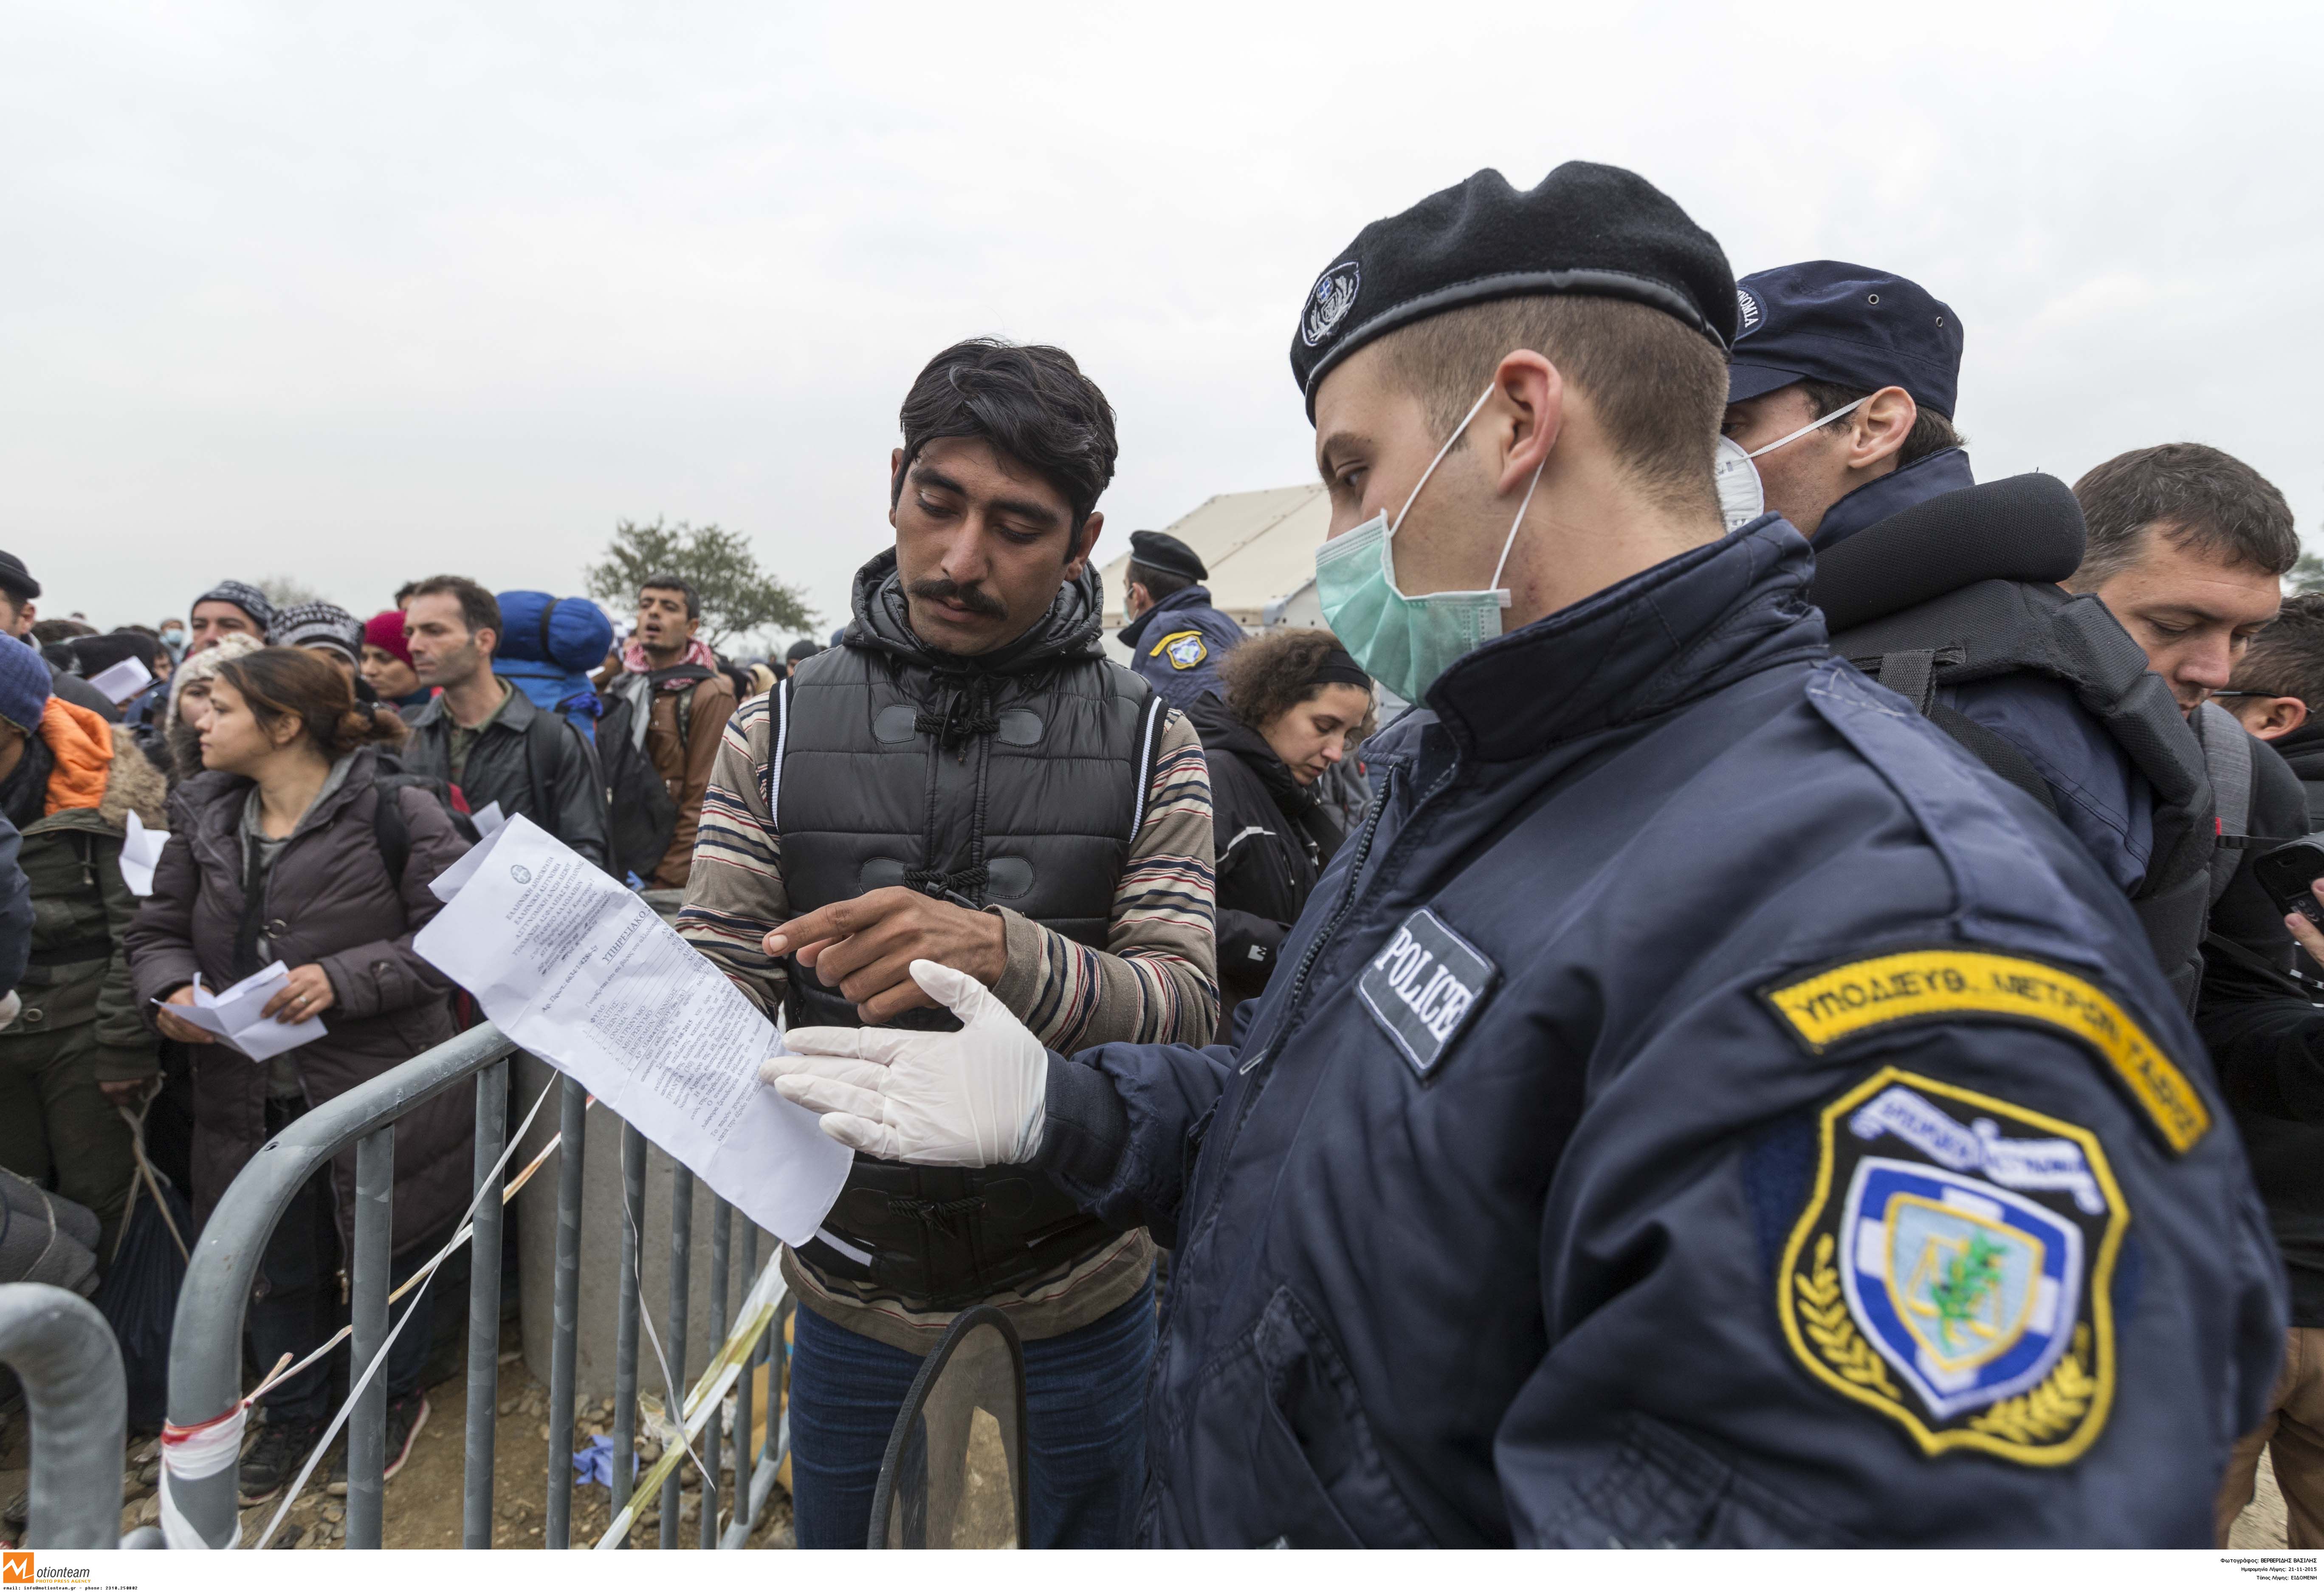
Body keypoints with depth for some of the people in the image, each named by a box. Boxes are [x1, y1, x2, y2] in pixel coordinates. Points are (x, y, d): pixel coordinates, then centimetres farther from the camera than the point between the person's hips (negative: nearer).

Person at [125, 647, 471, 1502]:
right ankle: (293, 1414, 42)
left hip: (379, 1088, -5)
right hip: (253, 1099, 5)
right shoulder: (205, 819, 5)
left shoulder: (396, 814, -14)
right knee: (278, 1266, 19)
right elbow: (157, 931, 12)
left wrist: (344, 979, -25)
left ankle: (392, 1399, 40)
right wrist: (171, 988, -9)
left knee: (389, 1257, 14)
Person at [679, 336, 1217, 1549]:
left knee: (1080, 1540, 21)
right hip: (853, 1297, 1)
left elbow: (1191, 1006, -17)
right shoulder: (780, 734, -4)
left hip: (1079, 1301, 0)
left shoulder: (1149, 744, -7)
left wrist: (1006, 956, -37)